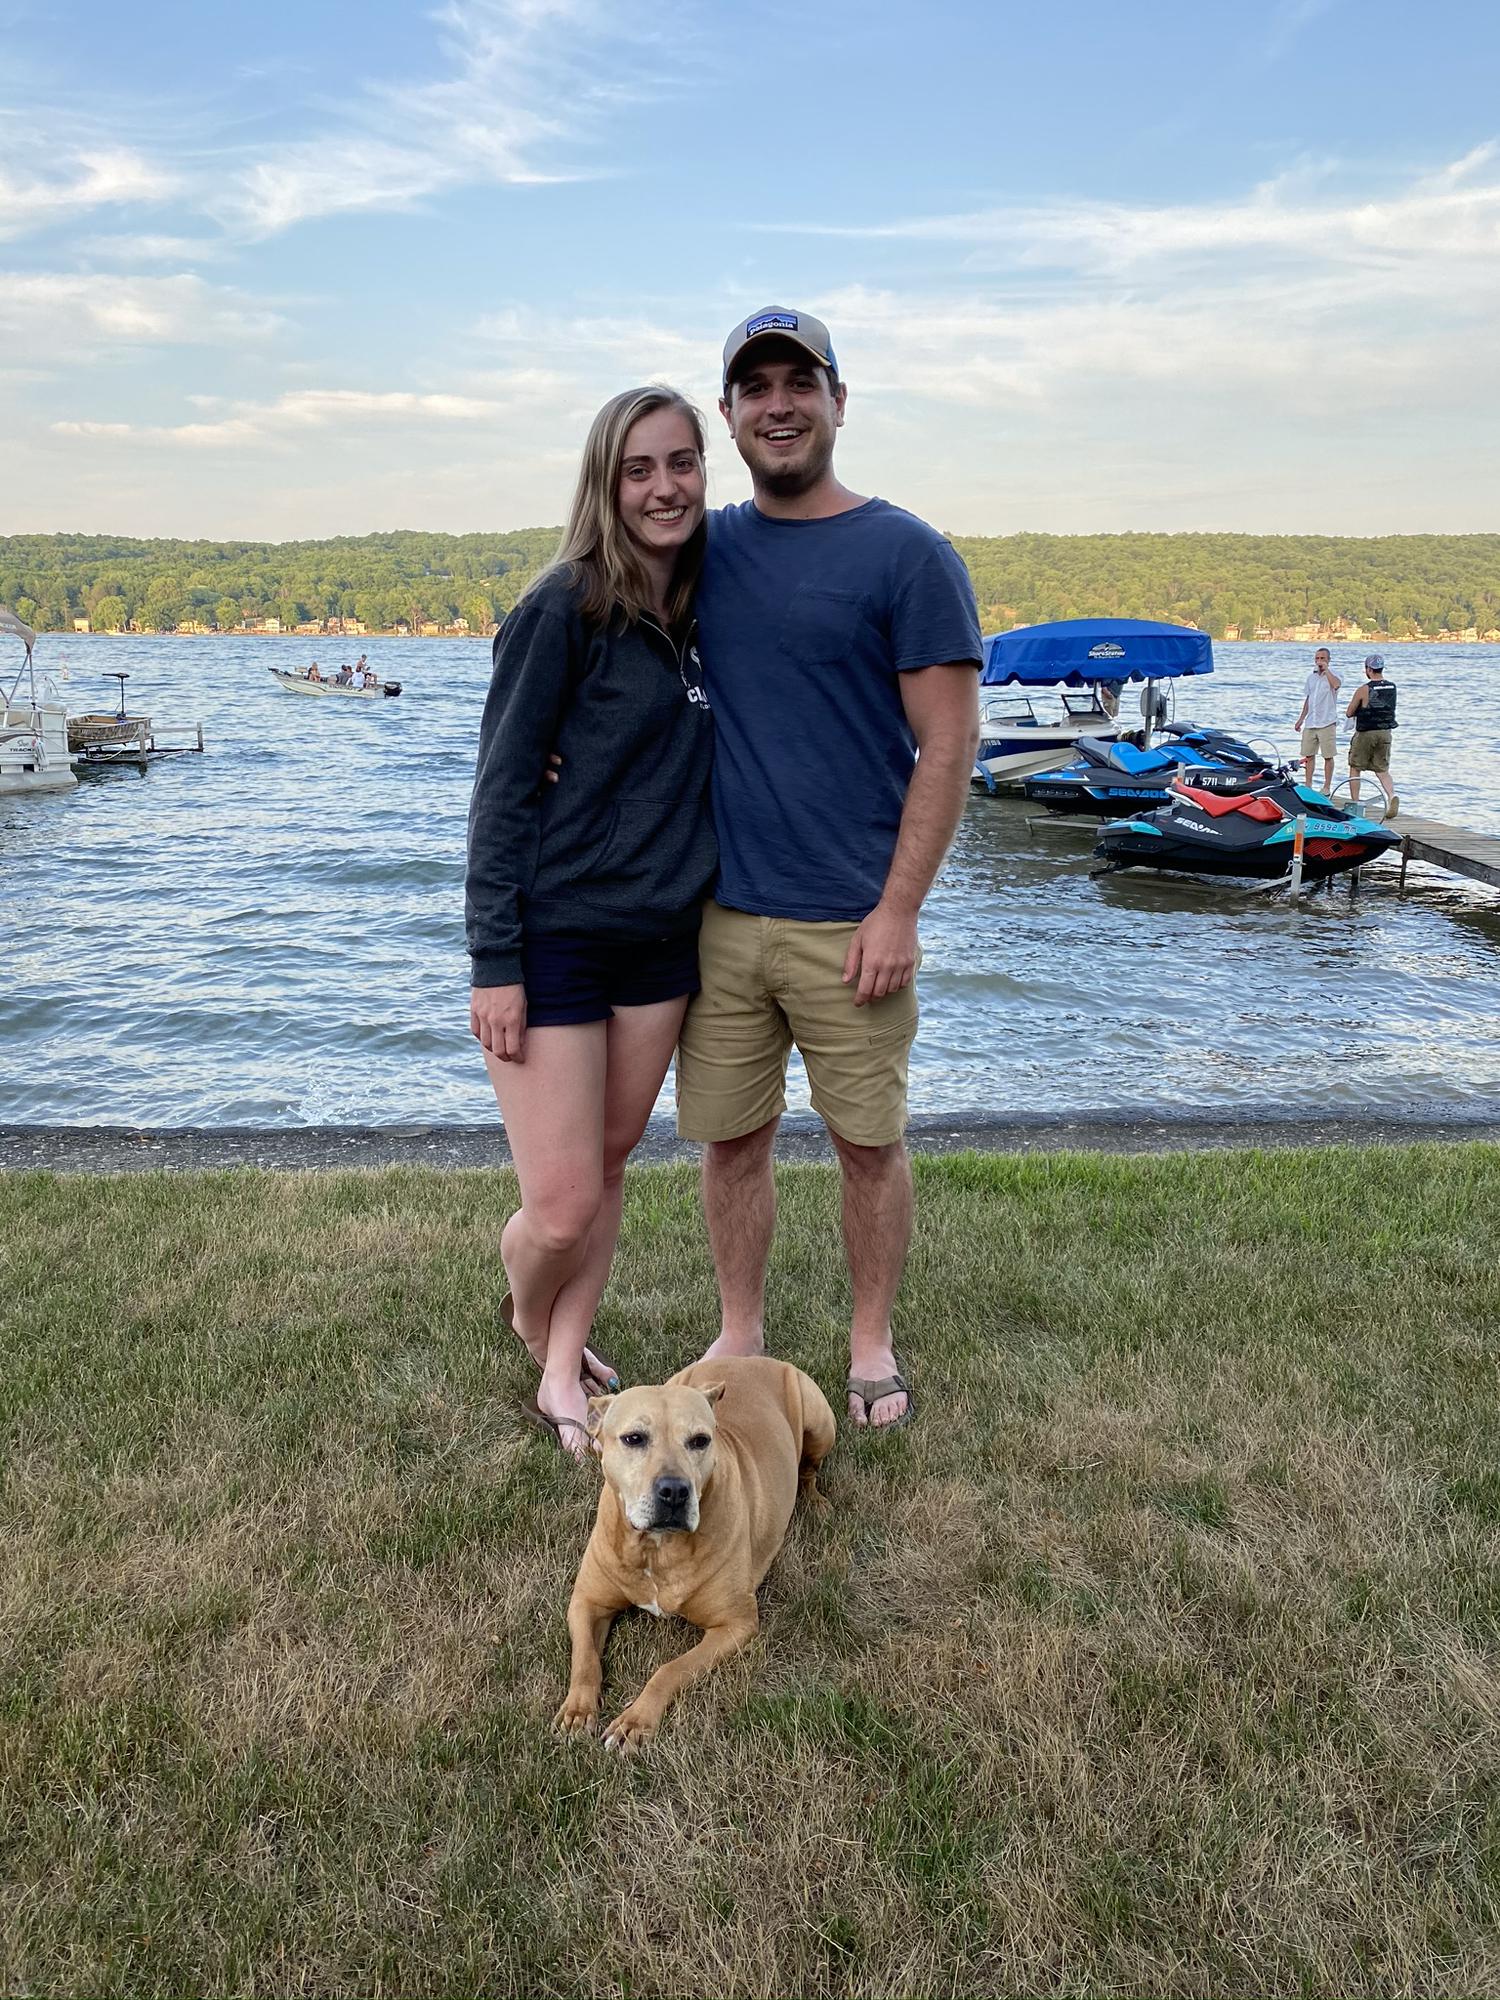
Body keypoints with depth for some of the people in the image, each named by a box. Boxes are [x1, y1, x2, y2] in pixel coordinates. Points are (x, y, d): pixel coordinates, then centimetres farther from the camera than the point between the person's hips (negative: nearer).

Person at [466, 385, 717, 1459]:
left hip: (663, 937, 6)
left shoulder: (701, 611, 8)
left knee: (610, 1167, 14)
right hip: (555, 935, -6)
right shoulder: (565, 606, -12)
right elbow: (502, 786, -12)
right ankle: (529, 1315, 31)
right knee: (562, 1209, -4)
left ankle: (562, 1375, 31)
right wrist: (494, 960, -16)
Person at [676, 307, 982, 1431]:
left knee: (868, 1140, 8)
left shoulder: (908, 556, -4)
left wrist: (898, 910, -13)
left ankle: (873, 1345, 27)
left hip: (848, 922, -4)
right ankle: (740, 1334, 30)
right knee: (730, 1134, 11)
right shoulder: (704, 550, 10)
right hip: (719, 913, 4)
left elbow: (948, 745, -7)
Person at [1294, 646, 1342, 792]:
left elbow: (1336, 684, -29)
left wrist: (1326, 669, -21)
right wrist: (1301, 719, 20)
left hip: (1327, 723, -6)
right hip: (1310, 723, 6)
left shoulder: (1332, 675, -4)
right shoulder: (1311, 677, 15)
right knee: (1308, 755, 8)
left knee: (1328, 756, -2)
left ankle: (1327, 787, 3)